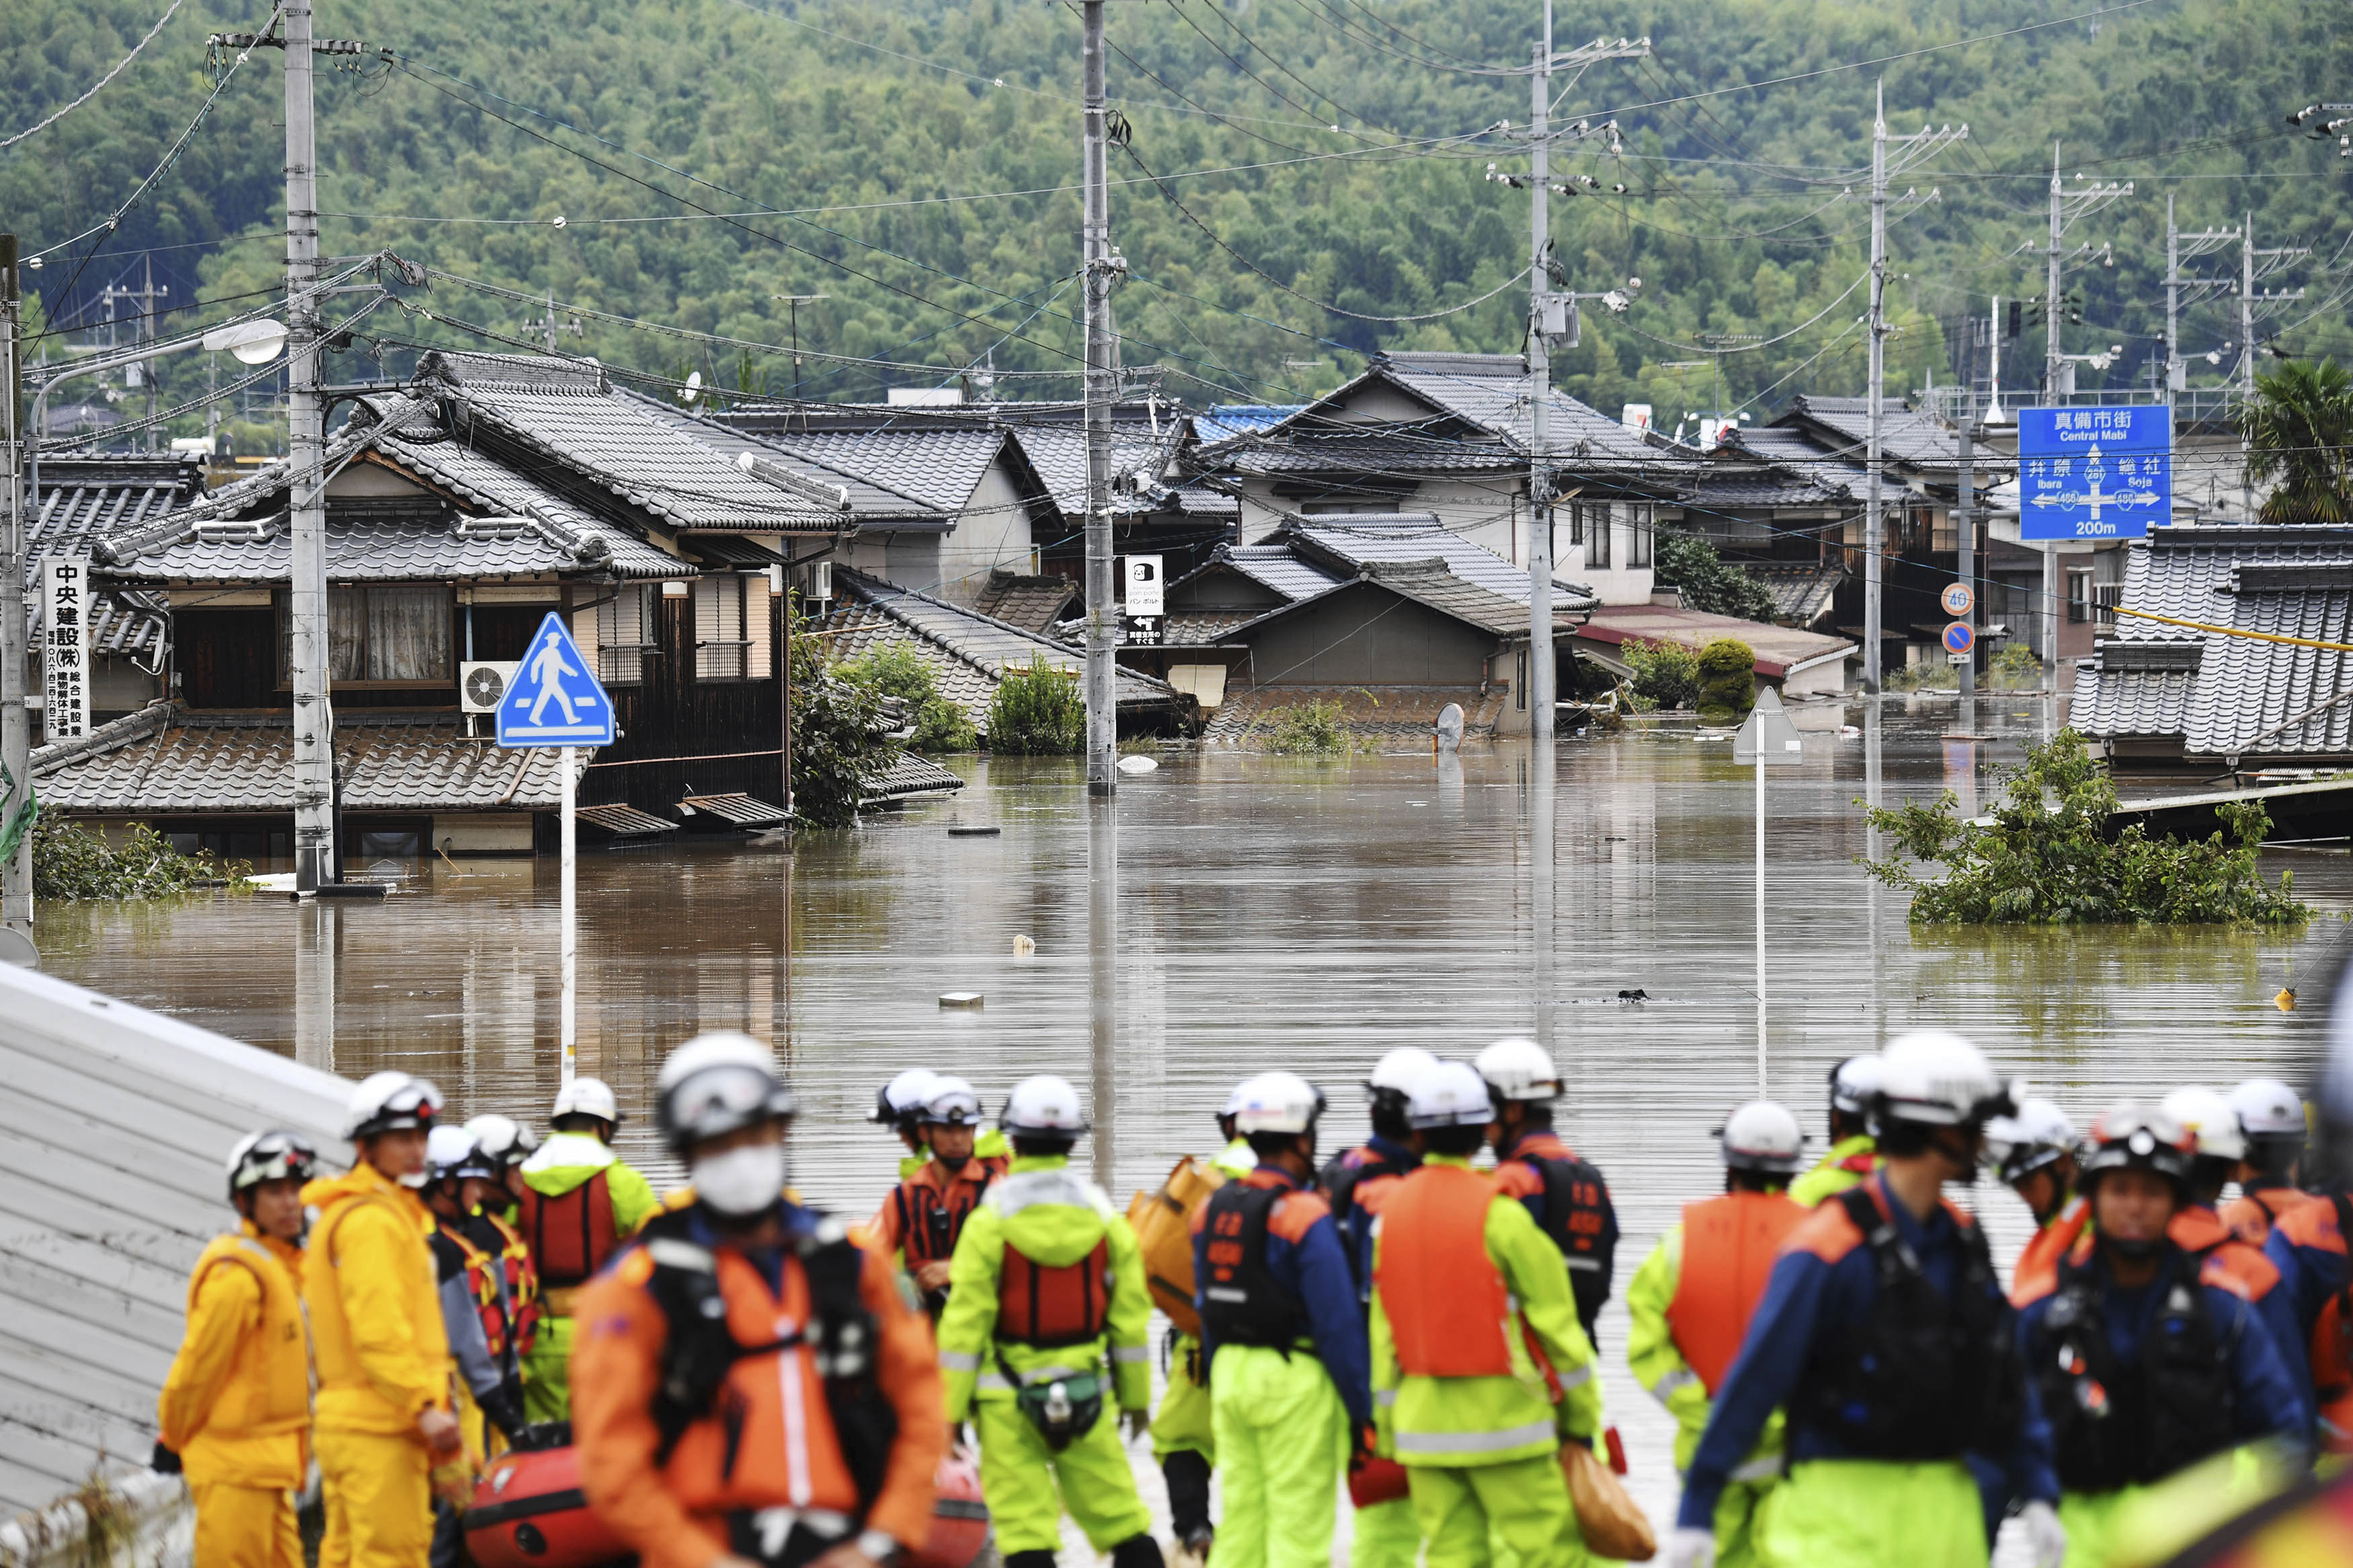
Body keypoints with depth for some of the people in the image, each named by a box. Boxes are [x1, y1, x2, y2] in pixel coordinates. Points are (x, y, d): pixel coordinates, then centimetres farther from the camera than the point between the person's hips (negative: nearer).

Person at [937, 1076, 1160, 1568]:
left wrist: (950, 1408, -4)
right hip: (1085, 1394, 3)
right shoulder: (1103, 1217, 1)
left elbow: (966, 1321, -9)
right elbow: (1130, 1319, 7)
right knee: (1117, 1514, 11)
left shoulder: (991, 1218, -9)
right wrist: (1135, 1396, 18)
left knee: (1024, 1527, -2)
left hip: (1009, 1397, -3)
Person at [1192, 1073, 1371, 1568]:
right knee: (1298, 1526, -3)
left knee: (1241, 1513, 12)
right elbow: (1338, 1322, -15)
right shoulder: (1304, 1216, -15)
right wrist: (1361, 1407, -9)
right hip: (1294, 1379, -7)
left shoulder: (1213, 1210, 7)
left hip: (1231, 1372, 7)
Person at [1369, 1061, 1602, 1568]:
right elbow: (1554, 1319, -7)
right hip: (1501, 1412, -6)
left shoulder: (1392, 1211, 6)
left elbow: (1384, 1334, 9)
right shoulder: (1499, 1212, -11)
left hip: (1422, 1416, 6)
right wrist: (1582, 1416, 3)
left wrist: (1388, 1430, 16)